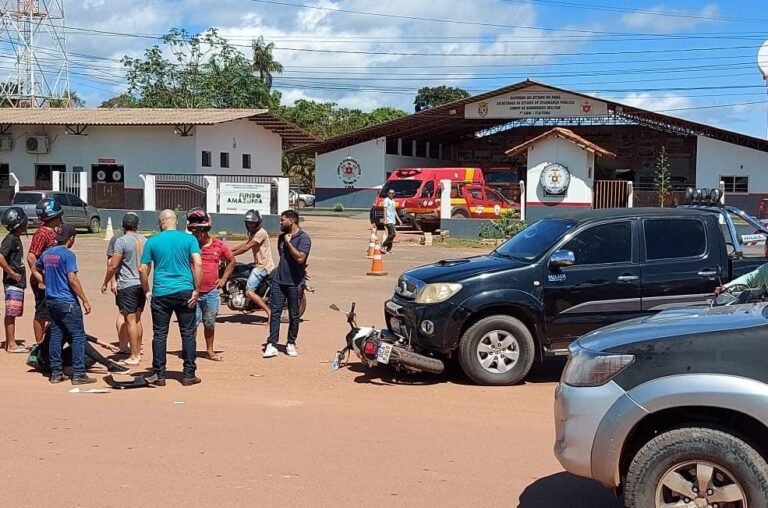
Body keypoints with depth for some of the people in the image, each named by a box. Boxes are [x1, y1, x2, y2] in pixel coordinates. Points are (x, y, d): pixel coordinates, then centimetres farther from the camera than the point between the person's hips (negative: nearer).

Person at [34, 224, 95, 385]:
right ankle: (78, 374, -6)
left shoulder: (46, 254, 10)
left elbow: (36, 268, 27)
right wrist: (85, 300, -14)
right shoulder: (68, 254, -13)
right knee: (78, 336, -3)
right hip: (67, 302, -8)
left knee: (56, 336, 12)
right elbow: (72, 279, -18)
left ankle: (56, 373, 14)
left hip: (51, 300, 8)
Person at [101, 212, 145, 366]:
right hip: (141, 284, 6)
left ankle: (133, 356, -3)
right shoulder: (144, 241, 7)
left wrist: (105, 283, -2)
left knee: (130, 320, -4)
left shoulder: (121, 241, -13)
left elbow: (113, 265, -14)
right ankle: (138, 353, 21)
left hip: (127, 285, -6)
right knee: (137, 320, 15)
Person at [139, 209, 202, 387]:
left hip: (161, 293, 1)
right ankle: (189, 374, 8)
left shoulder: (152, 242, 4)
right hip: (185, 291, 0)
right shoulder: (189, 239, 2)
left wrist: (146, 291, 13)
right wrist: (197, 290, -4)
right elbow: (198, 264, -8)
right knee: (188, 333, 7)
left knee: (160, 334, 7)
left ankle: (159, 375, 10)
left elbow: (143, 269, 3)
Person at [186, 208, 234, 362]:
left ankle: (210, 350, 28)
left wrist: (223, 279, 8)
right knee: (192, 324, -1)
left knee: (210, 323, 14)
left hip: (212, 291, 2)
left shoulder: (219, 245, 0)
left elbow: (231, 261, 15)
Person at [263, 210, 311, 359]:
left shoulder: (303, 238, -10)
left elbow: (300, 258, -23)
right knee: (275, 313, -2)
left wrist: (288, 242, -17)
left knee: (293, 315, 5)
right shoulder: (282, 237, 13)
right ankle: (272, 345, -3)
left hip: (294, 282, -6)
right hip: (278, 281, 6)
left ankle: (291, 344, 18)